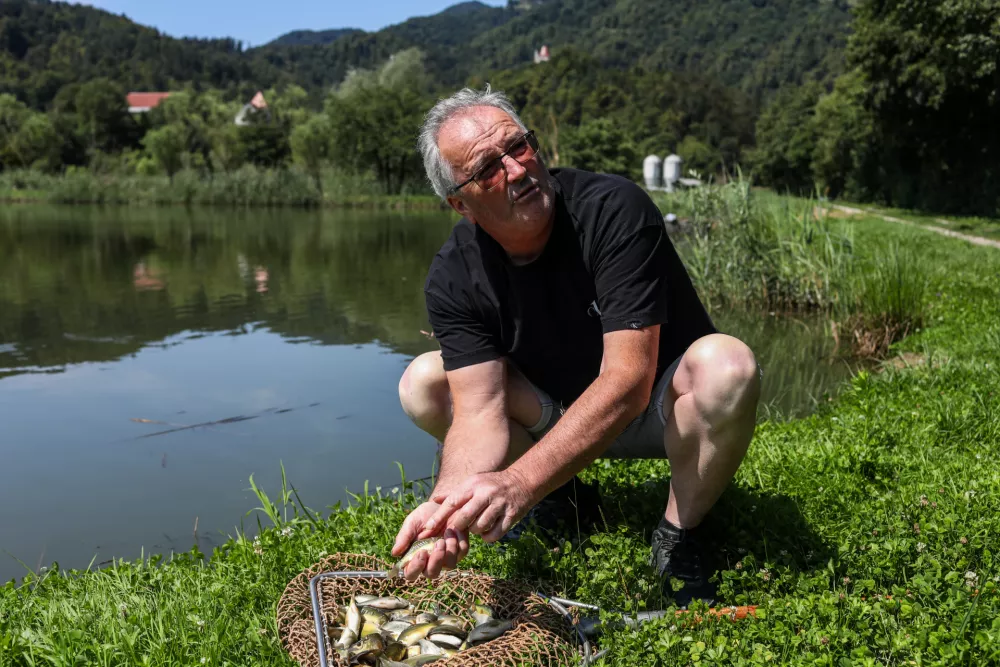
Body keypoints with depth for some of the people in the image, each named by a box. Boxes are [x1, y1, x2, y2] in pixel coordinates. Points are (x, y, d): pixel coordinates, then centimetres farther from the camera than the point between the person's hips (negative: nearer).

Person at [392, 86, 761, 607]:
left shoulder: (614, 210, -29)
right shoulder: (453, 277, -16)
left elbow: (627, 381, -36)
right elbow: (480, 411, -22)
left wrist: (518, 482, -45)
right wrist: (452, 505, -44)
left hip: (656, 408, -3)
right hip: (557, 412, 4)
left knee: (725, 364, -36)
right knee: (422, 383, -13)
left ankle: (677, 535, -11)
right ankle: (554, 496, 8)